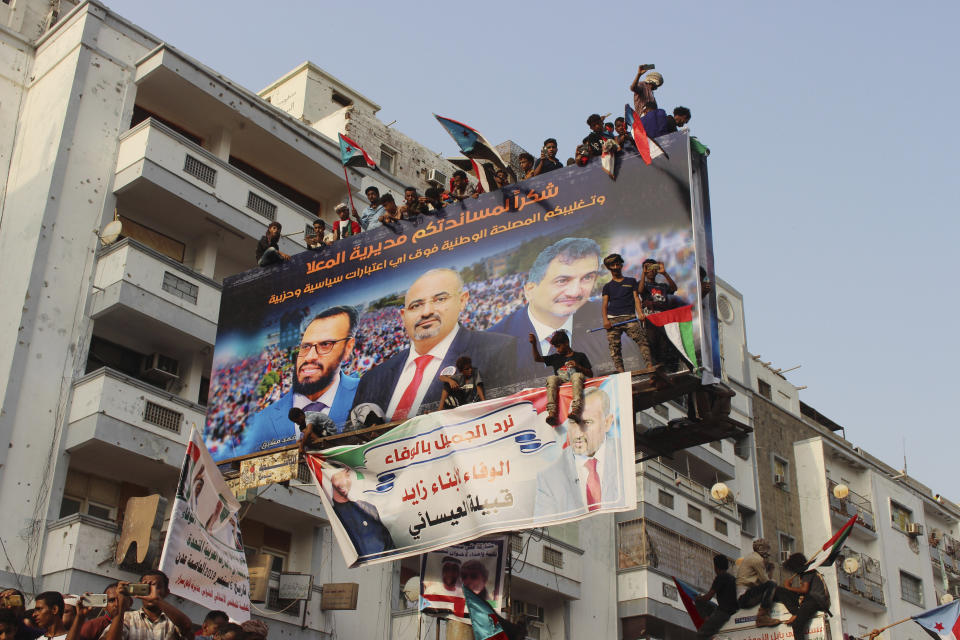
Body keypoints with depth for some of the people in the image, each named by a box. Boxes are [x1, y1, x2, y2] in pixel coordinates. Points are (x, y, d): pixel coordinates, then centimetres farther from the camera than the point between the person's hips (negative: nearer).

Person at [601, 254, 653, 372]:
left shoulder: (631, 281, 22)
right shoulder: (608, 286, 22)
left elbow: (636, 298, 12)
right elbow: (604, 304, 11)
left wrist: (640, 313, -7)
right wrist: (605, 320, -7)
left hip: (629, 317, -1)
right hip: (613, 319, 1)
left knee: (642, 339, -21)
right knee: (614, 347, -10)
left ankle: (649, 366, -29)